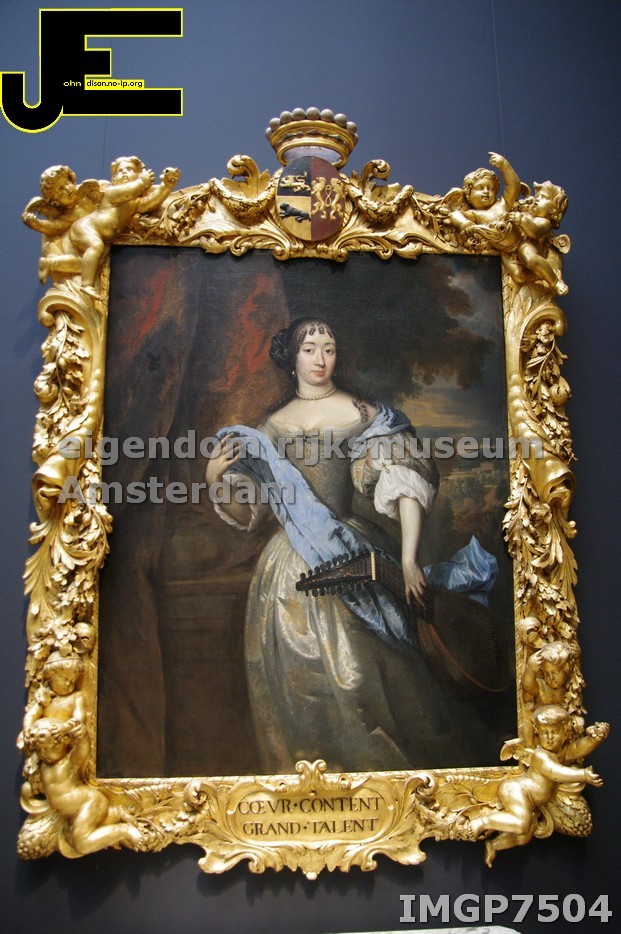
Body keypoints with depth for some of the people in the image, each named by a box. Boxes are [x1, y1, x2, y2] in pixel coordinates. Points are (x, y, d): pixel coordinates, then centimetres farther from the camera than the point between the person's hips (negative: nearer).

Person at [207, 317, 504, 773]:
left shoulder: (360, 414, 1)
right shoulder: (271, 425, 11)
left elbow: (407, 482, -9)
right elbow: (247, 510, 14)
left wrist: (409, 559, -17)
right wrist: (217, 478, -5)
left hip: (347, 561, -3)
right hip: (288, 569, 4)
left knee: (361, 674, -4)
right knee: (295, 680, 9)